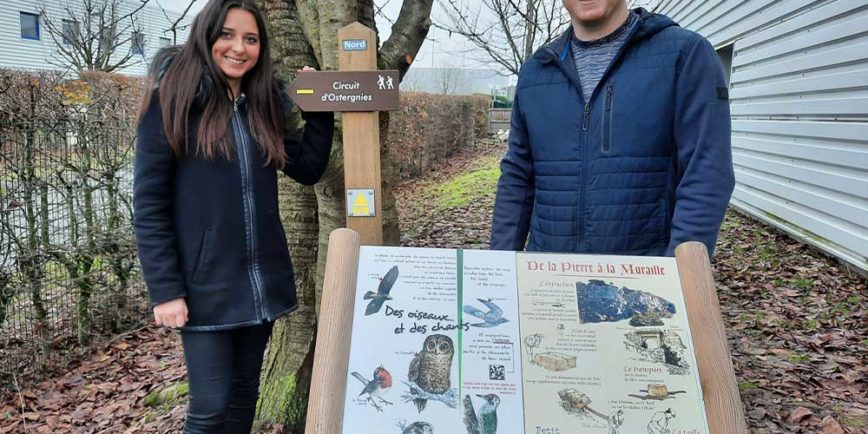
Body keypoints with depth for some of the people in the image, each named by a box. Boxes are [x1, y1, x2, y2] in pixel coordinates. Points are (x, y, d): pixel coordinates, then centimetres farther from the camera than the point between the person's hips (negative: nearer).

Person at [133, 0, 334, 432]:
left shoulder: (264, 104, 9)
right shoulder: (172, 101, -7)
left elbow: (308, 169, 10)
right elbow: (149, 204, -10)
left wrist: (320, 108, 3)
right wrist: (164, 289, -14)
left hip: (261, 280, 5)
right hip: (205, 284, -5)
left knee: (244, 397, 16)